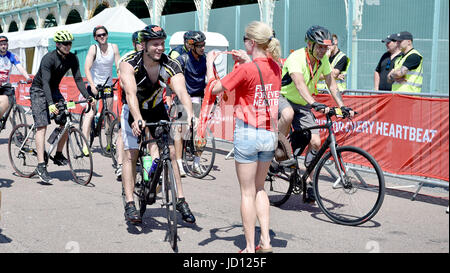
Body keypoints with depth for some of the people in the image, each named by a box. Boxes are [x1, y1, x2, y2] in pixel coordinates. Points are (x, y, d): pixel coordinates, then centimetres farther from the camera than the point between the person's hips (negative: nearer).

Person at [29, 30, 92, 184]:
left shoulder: (72, 59, -7)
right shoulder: (48, 59, -26)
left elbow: (78, 79, -8)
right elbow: (45, 82, -34)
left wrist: (88, 96, -23)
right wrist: (50, 104, -48)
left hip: (54, 90, 6)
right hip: (39, 91, -6)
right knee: (42, 125, -17)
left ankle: (58, 155, 14)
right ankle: (41, 166, -21)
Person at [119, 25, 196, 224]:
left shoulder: (171, 66, -22)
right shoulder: (129, 64, -27)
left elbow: (182, 92, -36)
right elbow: (131, 93, -42)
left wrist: (189, 115, -54)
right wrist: (138, 119, -58)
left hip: (157, 110, 2)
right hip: (133, 111, -2)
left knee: (170, 153, -5)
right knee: (131, 155, -10)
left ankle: (180, 200, 3)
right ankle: (130, 204, -5)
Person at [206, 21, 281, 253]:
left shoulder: (246, 69, -15)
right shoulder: (275, 67, 4)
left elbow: (215, 88, -7)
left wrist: (209, 64, 9)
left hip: (248, 133, -6)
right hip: (270, 134, 6)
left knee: (247, 192, 3)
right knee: (259, 188, 19)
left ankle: (250, 247, 9)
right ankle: (265, 241, 16)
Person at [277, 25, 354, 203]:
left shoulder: (323, 59, -5)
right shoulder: (296, 58, -27)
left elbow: (331, 84, 0)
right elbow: (299, 84, -42)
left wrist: (342, 107, -12)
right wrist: (315, 104, -57)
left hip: (302, 105, 6)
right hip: (282, 98, -6)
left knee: (315, 142, -8)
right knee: (288, 114, -42)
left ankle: (308, 184, 6)